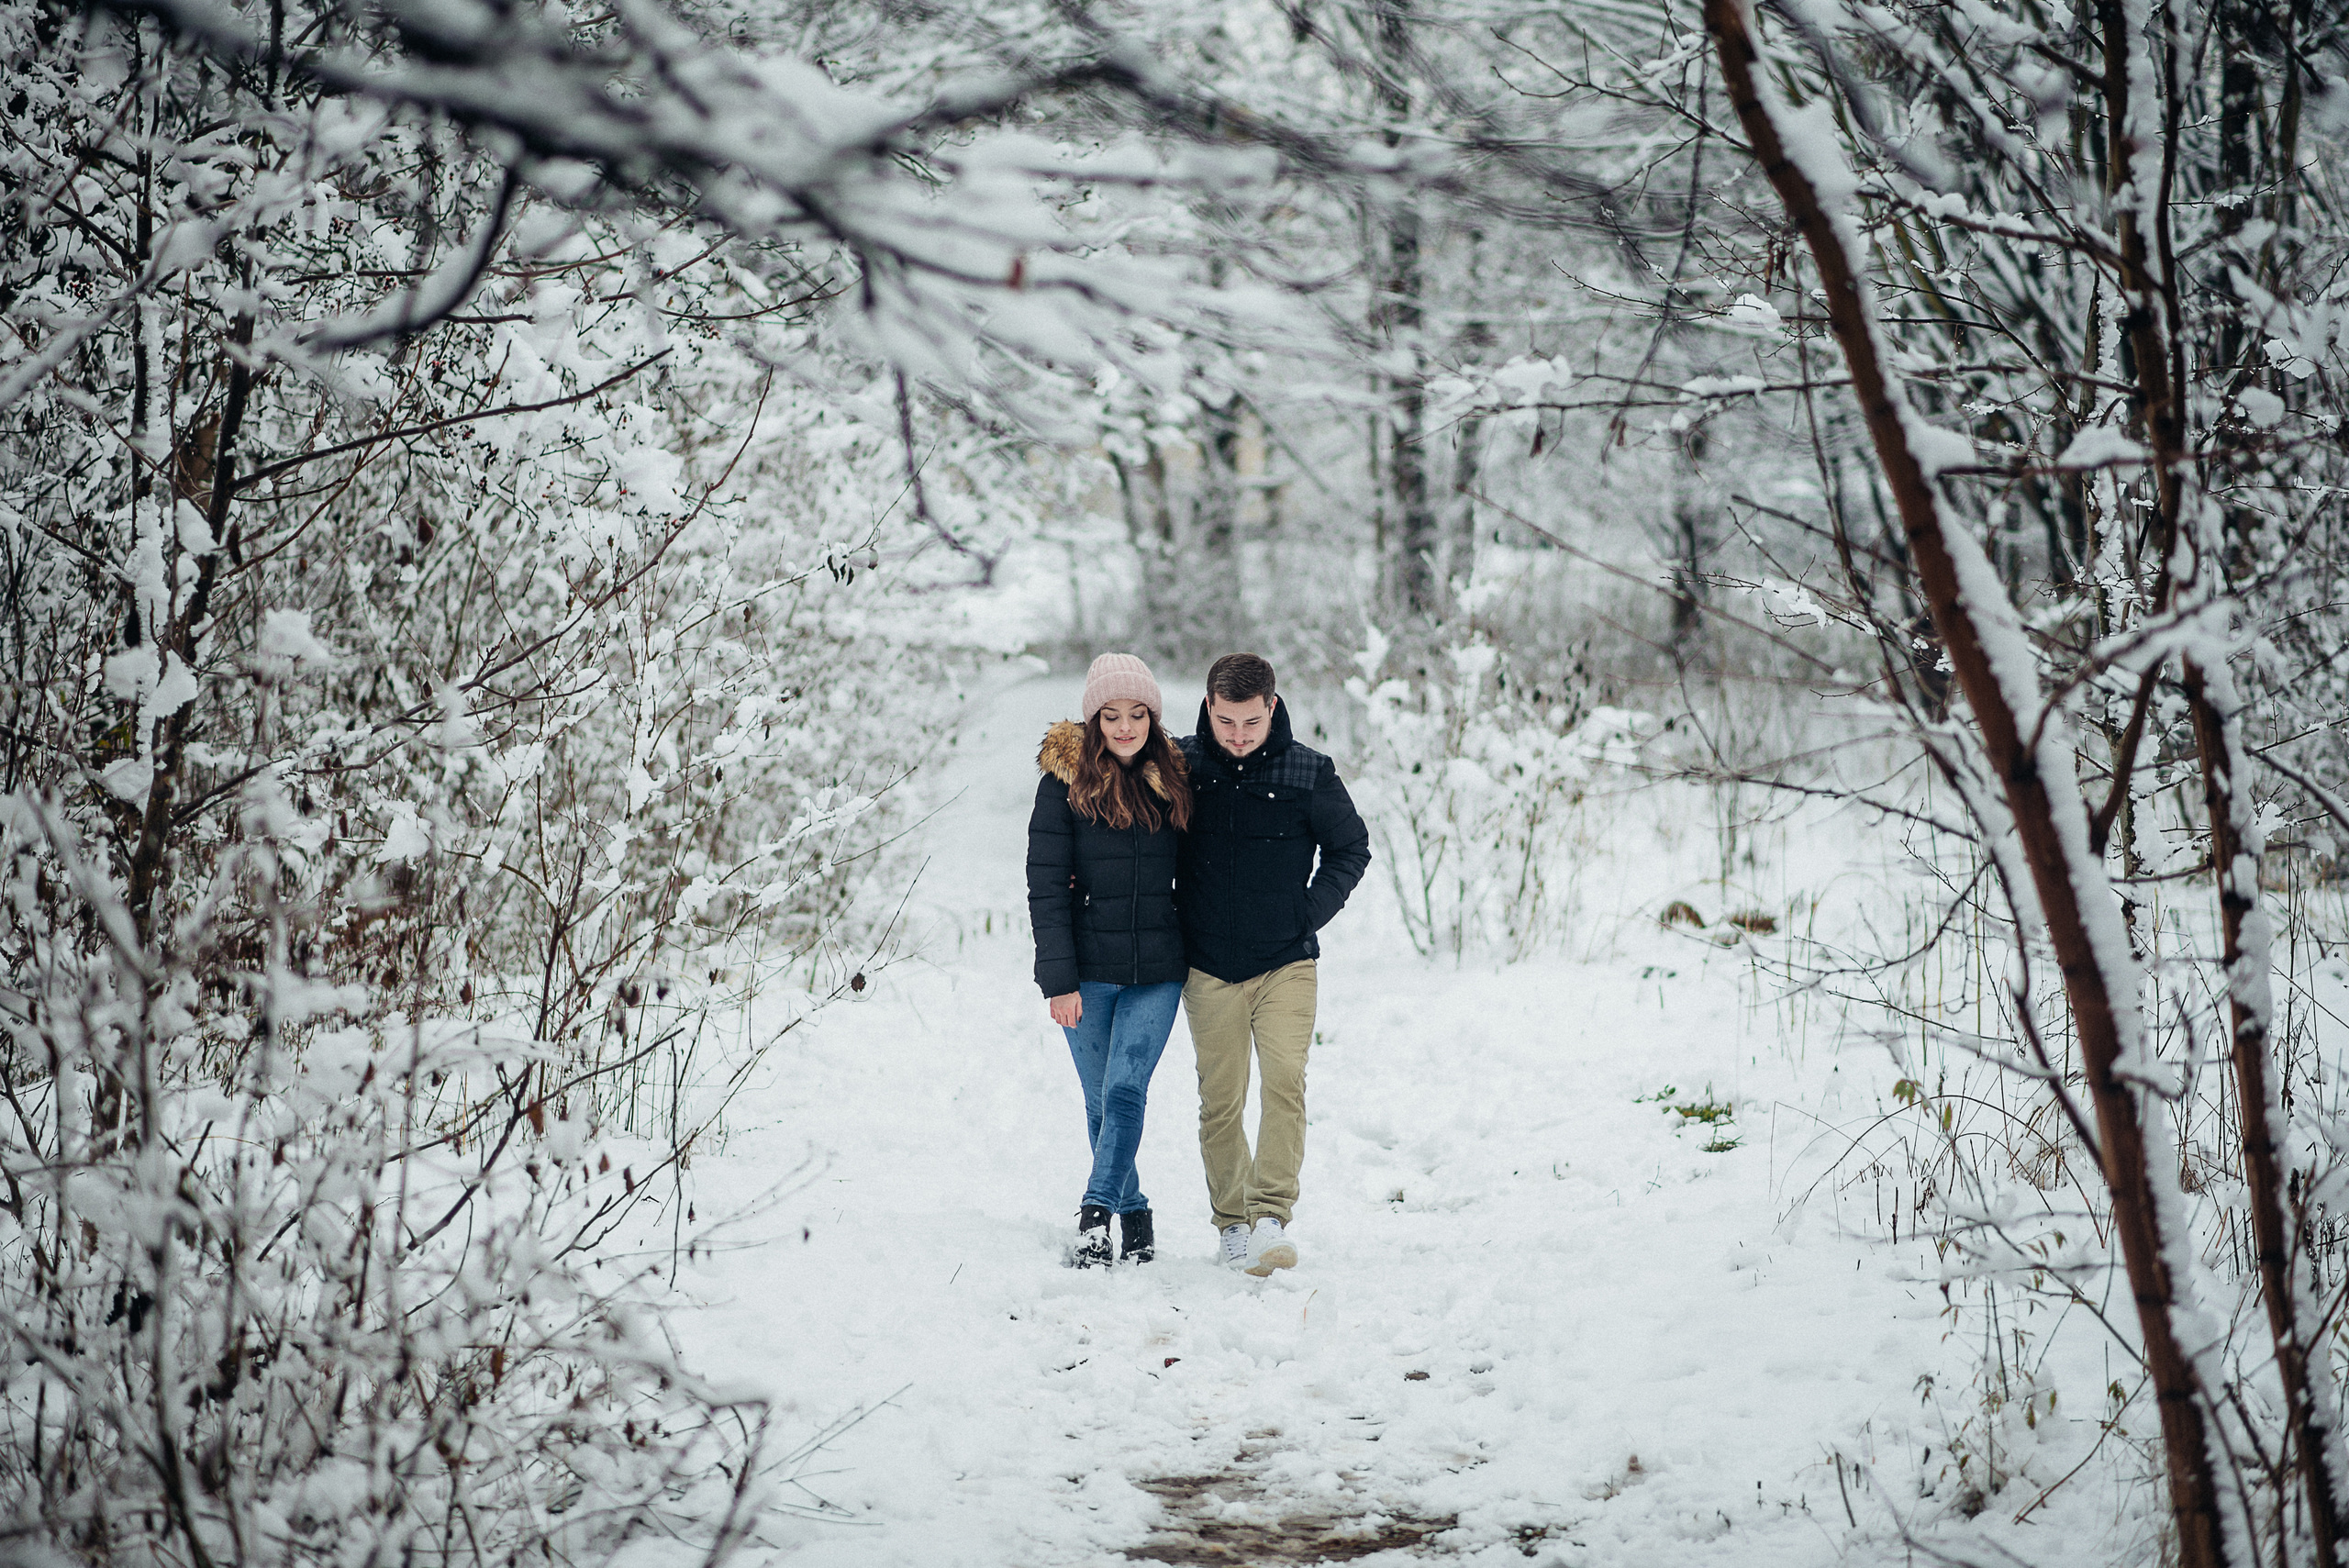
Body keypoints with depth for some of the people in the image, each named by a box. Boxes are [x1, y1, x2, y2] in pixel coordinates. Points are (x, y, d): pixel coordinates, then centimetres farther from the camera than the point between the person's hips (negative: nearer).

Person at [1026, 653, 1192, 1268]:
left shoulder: (1174, 779, 6)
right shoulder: (1065, 781, -4)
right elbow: (1046, 886, -6)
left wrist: (1203, 959, 9)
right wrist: (1059, 979, -12)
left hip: (1158, 972, 1)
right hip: (1089, 969, -1)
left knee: (1126, 1089, -13)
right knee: (1101, 1100, 6)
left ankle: (1097, 1211, -11)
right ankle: (1134, 1216, 20)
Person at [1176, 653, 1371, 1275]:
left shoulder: (1309, 773, -5)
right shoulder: (1181, 764, -2)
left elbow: (1351, 847, 10)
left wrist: (1310, 913, -1)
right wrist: (1173, 921, 5)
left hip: (1286, 962, -1)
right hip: (1208, 966, 1)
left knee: (1284, 1084, -17)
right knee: (1220, 1101, 5)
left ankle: (1272, 1216, -19)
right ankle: (1232, 1220, 18)